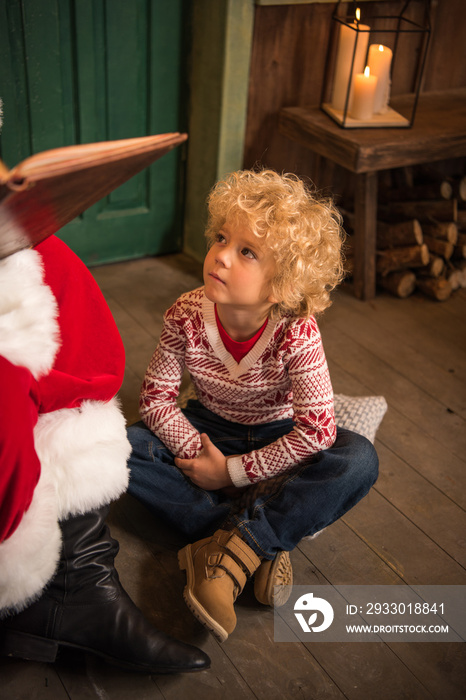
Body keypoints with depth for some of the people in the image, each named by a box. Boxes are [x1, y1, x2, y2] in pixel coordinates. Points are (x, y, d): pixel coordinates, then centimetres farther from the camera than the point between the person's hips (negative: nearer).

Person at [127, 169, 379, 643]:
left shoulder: (297, 334, -27)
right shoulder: (186, 317, -21)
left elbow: (318, 429, -27)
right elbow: (156, 396, -12)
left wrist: (232, 471, -25)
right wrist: (198, 455, -24)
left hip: (276, 440, -2)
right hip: (208, 431, 3)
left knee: (359, 461, -30)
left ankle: (233, 549, -29)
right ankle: (261, 544, -25)